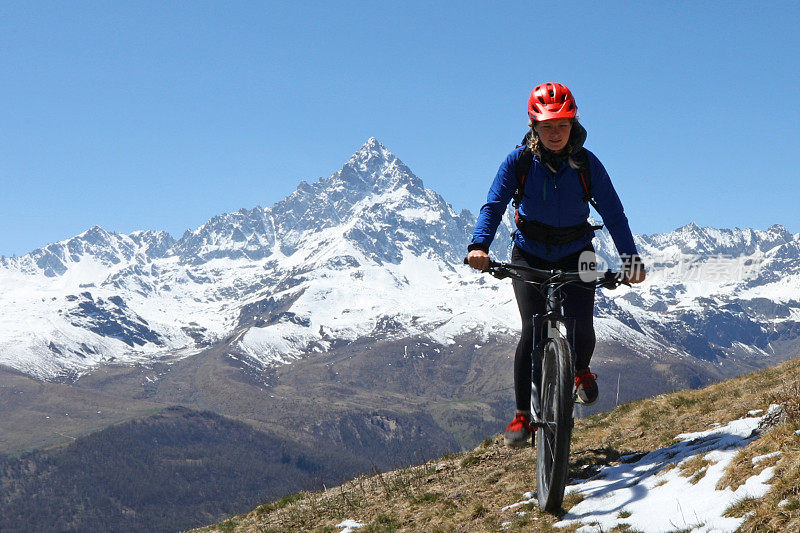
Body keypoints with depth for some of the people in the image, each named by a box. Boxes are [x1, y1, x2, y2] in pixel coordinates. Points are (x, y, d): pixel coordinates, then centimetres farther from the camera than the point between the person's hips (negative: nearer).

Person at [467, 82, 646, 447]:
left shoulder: (586, 163, -11)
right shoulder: (518, 161, -12)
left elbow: (613, 212, -13)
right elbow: (494, 205, -20)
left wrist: (629, 256, -25)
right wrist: (479, 246, -37)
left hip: (575, 255, 1)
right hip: (530, 255, 0)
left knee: (581, 327, -15)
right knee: (533, 328, -17)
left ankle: (580, 370, 23)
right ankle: (523, 414, -6)